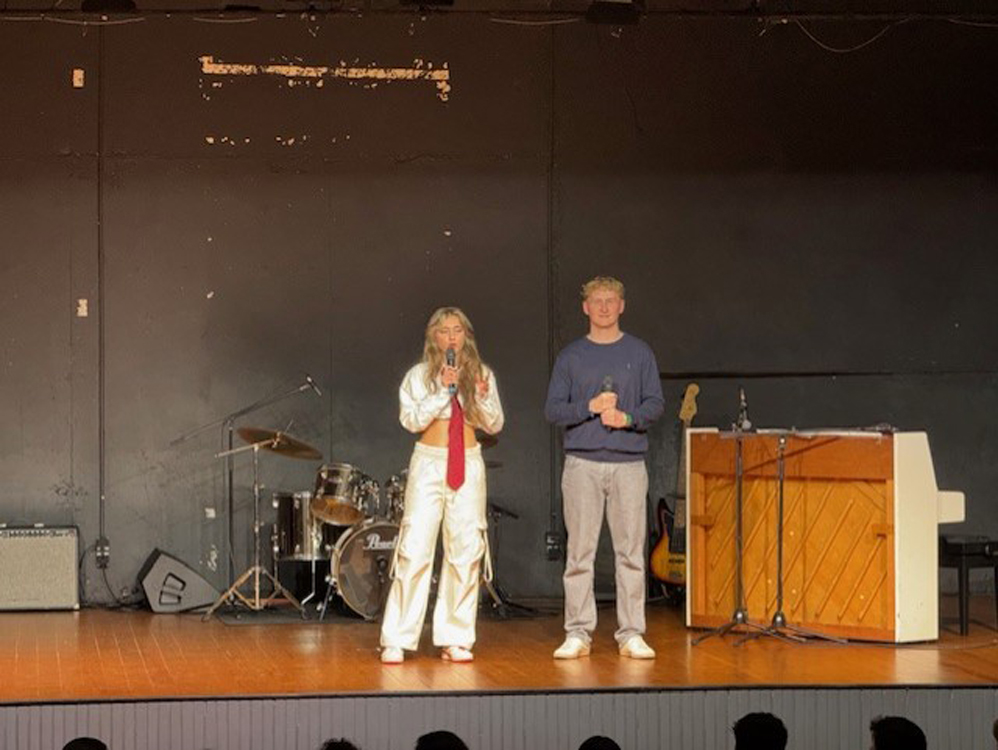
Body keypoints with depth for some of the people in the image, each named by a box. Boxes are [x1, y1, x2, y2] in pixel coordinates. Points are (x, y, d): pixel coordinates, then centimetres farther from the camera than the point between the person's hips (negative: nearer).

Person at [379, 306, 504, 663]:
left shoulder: (482, 374, 10)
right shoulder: (419, 375, 3)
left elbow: (495, 425, 8)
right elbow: (410, 419, -8)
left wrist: (481, 395, -10)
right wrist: (444, 391, -15)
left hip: (468, 466, 3)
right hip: (429, 463, -2)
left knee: (466, 551, 0)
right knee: (415, 550, -8)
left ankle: (455, 640, 7)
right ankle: (396, 641, -3)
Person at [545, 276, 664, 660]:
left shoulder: (639, 353, 10)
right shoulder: (571, 356, 9)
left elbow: (656, 403, 5)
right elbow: (552, 410, 5)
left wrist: (627, 418, -13)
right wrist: (591, 406, -10)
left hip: (629, 462, 0)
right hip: (582, 462, 0)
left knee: (631, 552, -1)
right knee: (580, 551, -2)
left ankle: (631, 634, 3)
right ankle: (578, 633, 4)